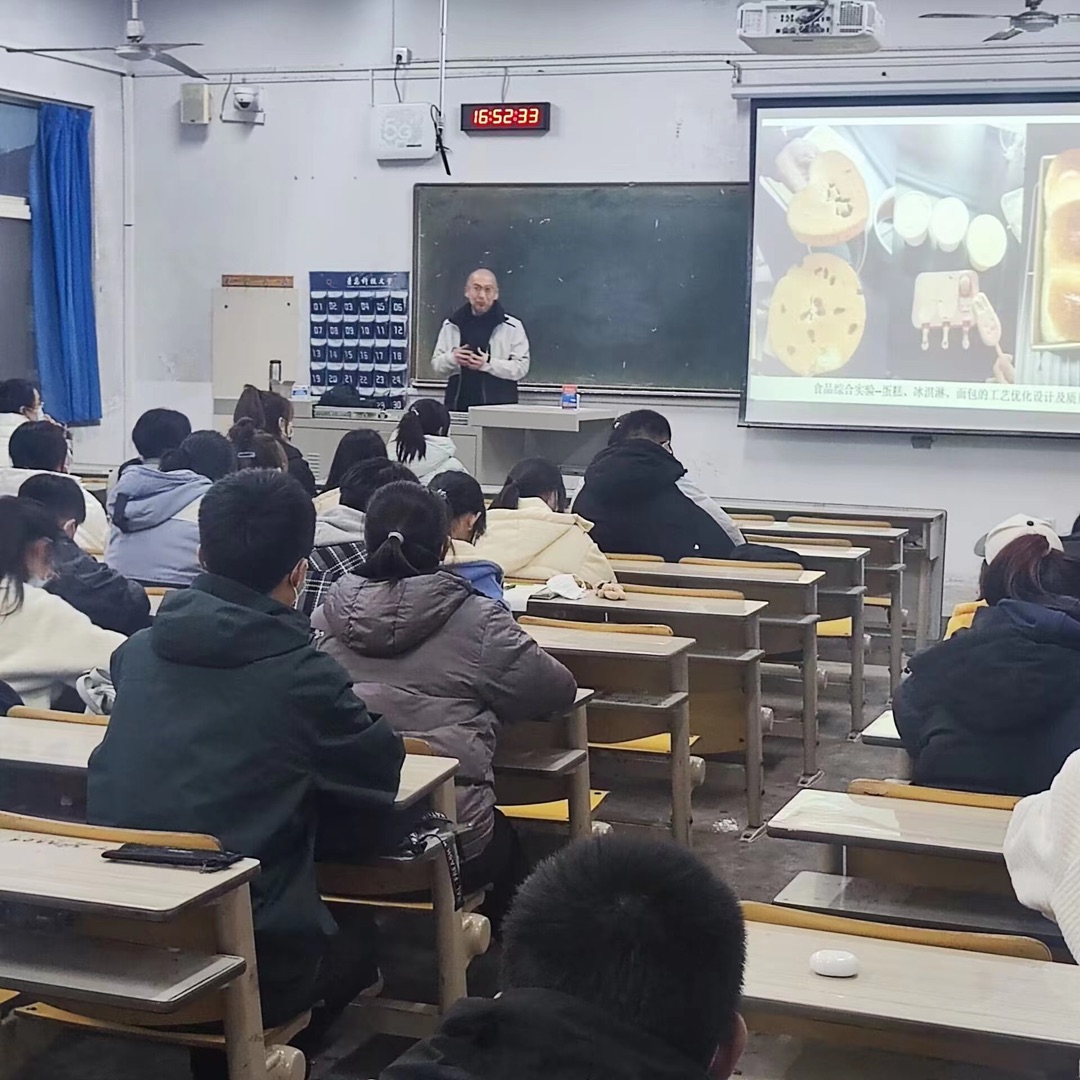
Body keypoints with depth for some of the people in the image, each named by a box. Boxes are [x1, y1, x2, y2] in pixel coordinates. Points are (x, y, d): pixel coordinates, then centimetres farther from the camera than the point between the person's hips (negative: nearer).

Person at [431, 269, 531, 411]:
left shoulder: (512, 327, 2)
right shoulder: (451, 326, 13)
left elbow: (521, 368, -4)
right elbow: (437, 366, 14)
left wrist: (488, 363, -16)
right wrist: (451, 358, -8)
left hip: (499, 408, -3)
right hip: (459, 406, 3)